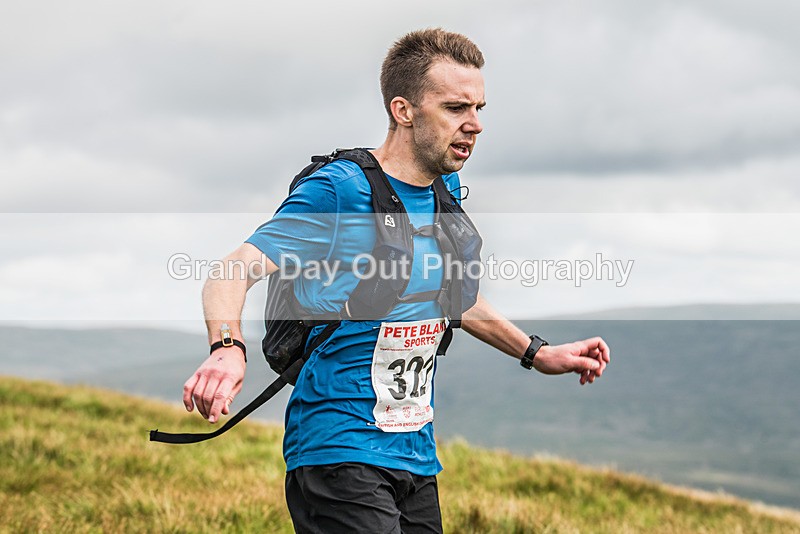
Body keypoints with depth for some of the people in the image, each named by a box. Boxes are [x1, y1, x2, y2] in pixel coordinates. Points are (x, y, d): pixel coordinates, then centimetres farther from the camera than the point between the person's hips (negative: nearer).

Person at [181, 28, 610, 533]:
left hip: (419, 454, 8)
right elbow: (233, 273, -19)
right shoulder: (338, 191, -11)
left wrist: (537, 353, 27)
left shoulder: (447, 189, 12)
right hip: (338, 450, -7)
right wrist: (228, 350, -39)